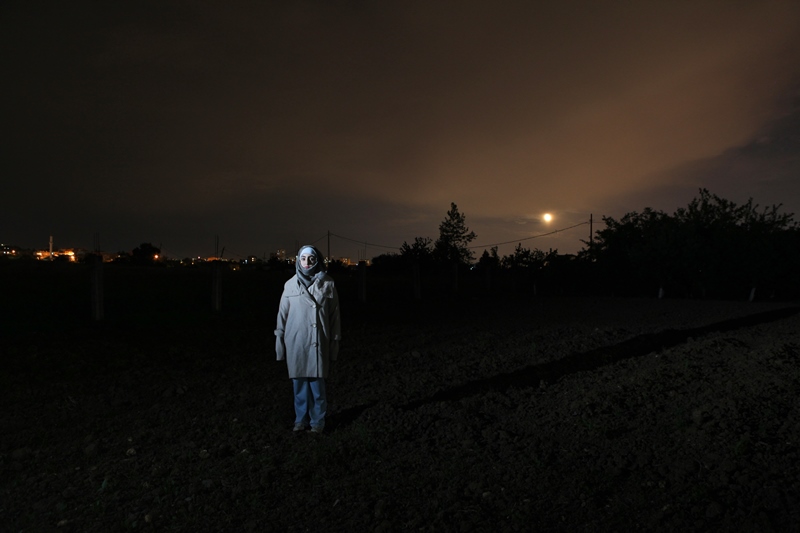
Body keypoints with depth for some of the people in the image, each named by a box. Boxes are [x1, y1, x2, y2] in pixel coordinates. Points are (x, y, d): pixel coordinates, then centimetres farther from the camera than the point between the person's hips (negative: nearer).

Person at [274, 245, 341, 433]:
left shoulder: (327, 284, 0)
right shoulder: (291, 285, 2)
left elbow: (334, 316, 2)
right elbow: (282, 315, 5)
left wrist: (335, 342, 1)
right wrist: (280, 342, 4)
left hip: (318, 343, -1)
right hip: (296, 342, 1)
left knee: (317, 383, 2)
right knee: (299, 384, 8)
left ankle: (317, 421, 17)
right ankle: (301, 419, 23)